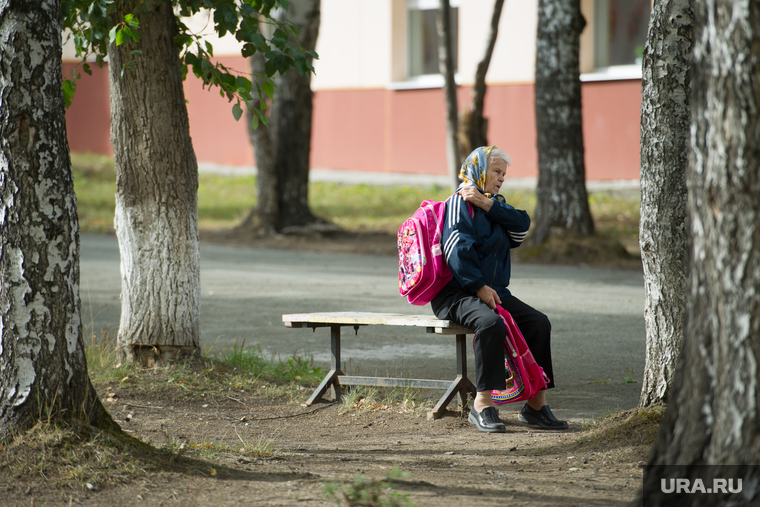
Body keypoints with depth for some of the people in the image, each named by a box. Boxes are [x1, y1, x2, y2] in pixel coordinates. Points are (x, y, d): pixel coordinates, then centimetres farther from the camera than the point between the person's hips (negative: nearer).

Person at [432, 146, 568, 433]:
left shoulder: (495, 204, 20)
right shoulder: (460, 203, -5)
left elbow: (521, 227, -1)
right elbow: (457, 248, -16)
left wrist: (487, 204, -10)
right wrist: (479, 287, -21)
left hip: (494, 291, 8)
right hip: (458, 292, -8)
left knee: (538, 323, -10)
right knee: (492, 323, -35)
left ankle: (536, 406, -7)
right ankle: (482, 405, -29)